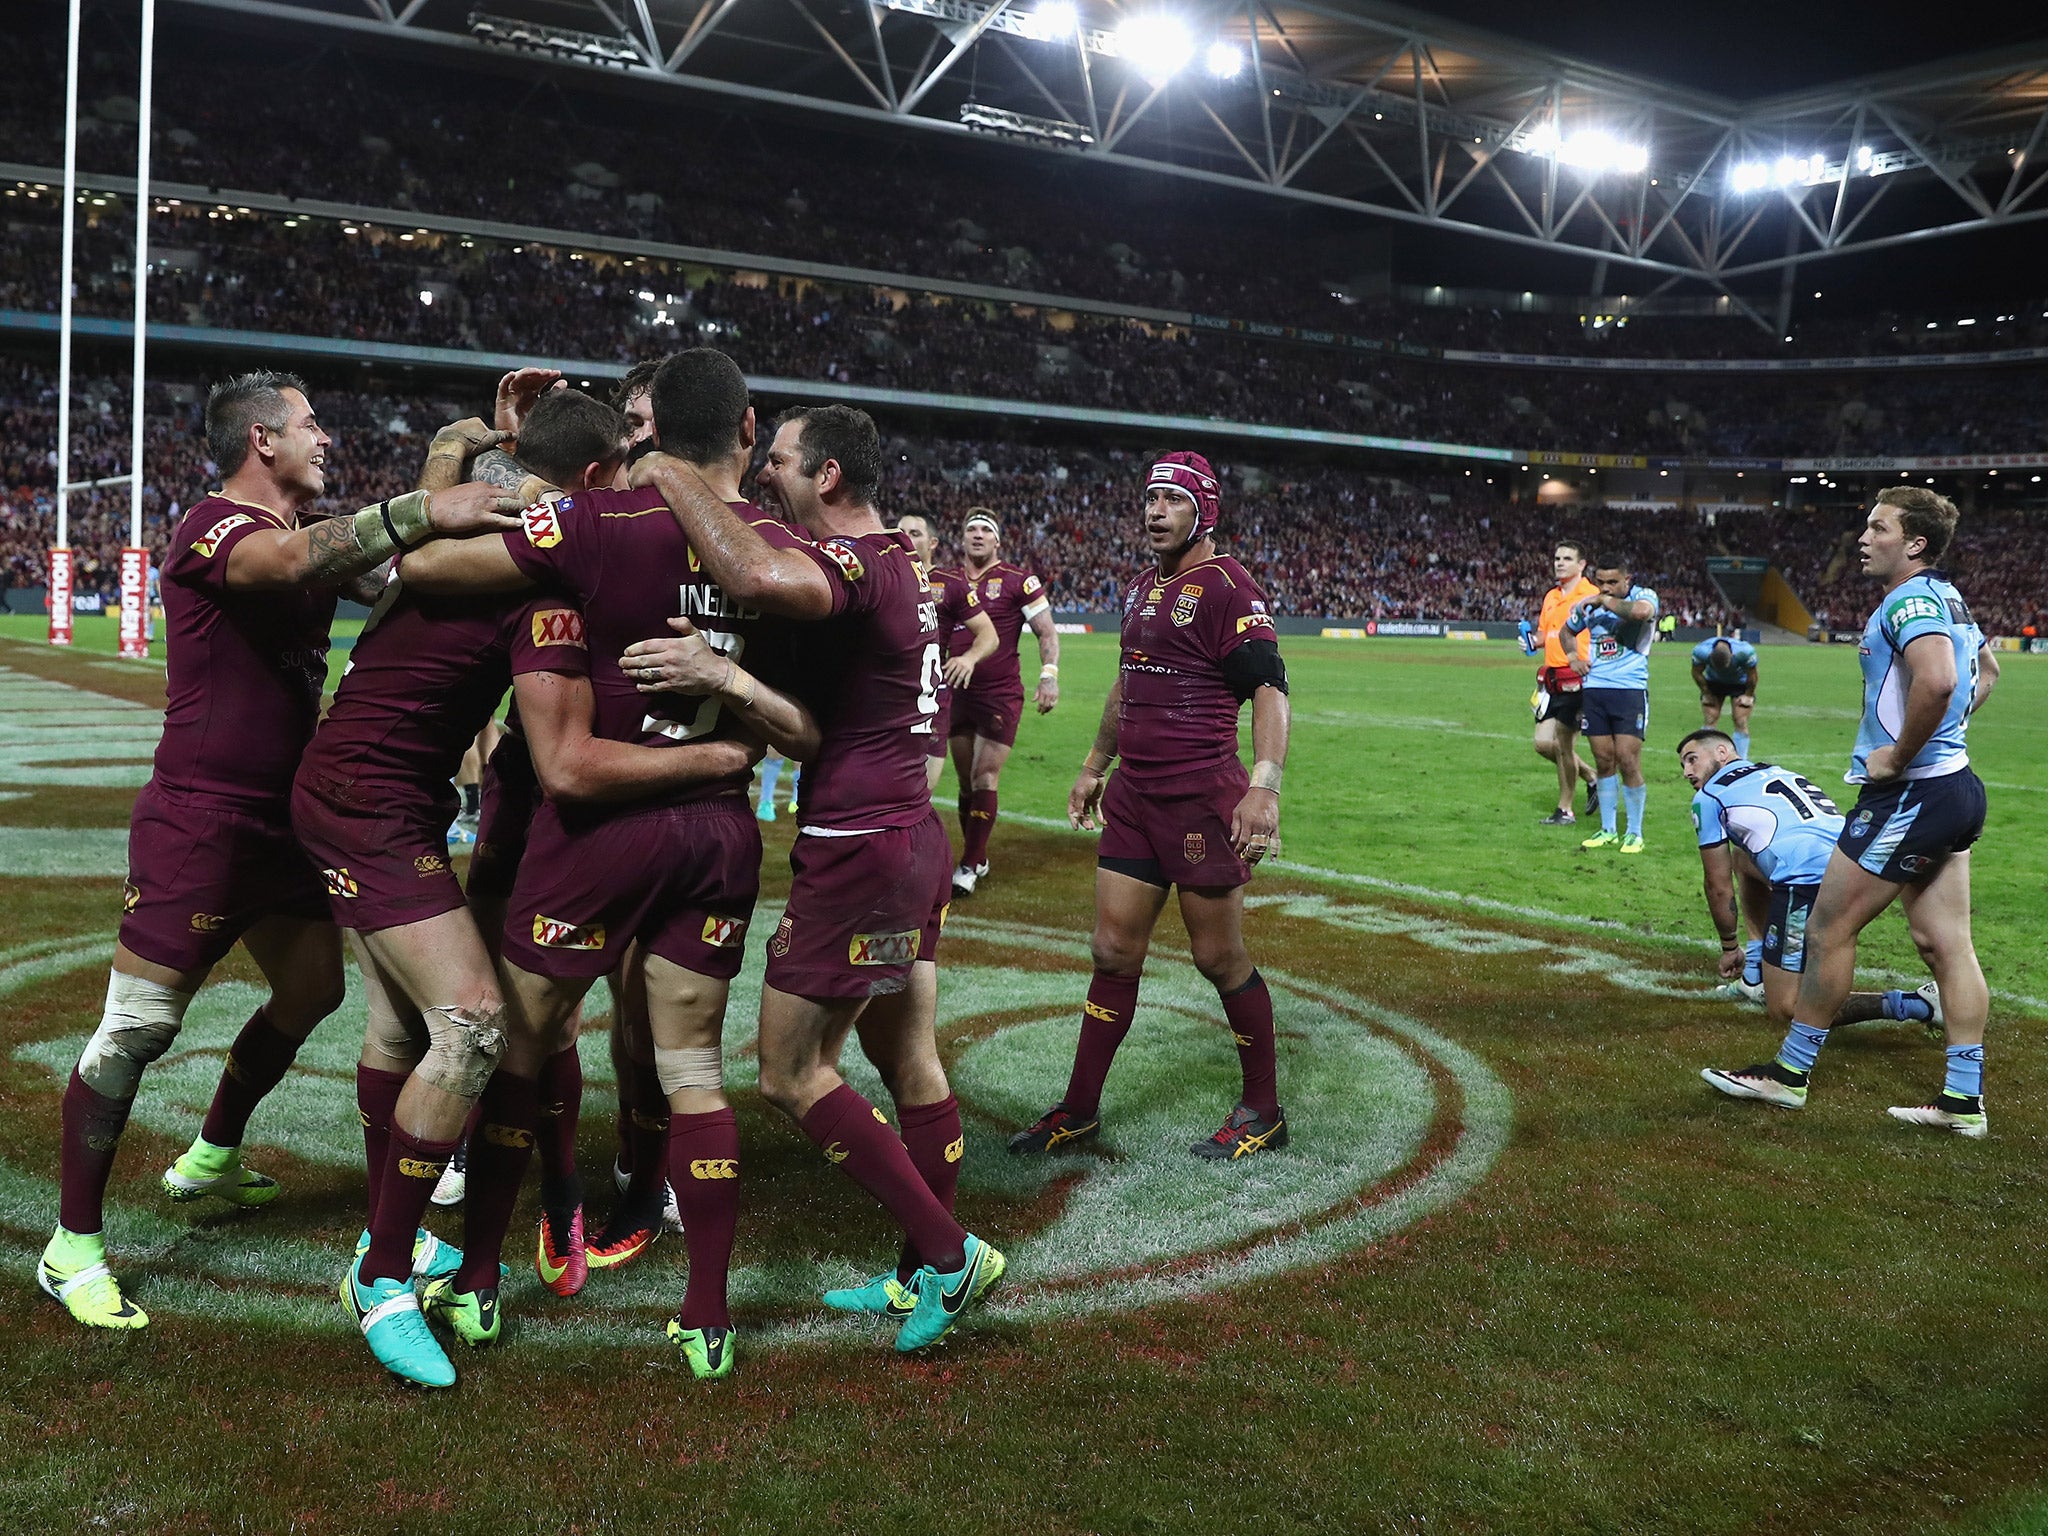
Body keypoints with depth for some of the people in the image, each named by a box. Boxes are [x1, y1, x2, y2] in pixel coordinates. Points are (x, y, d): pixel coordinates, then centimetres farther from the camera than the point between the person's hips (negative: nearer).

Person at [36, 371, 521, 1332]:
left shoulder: (316, 530, 13)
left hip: (281, 817, 9)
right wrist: (419, 512, -46)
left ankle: (211, 1159, 39)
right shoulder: (215, 526, -14)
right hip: (197, 818, -9)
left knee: (312, 991, 18)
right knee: (138, 1029, -4)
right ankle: (71, 1248, 8)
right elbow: (290, 561, -36)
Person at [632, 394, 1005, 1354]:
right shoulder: (898, 561, 12)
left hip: (859, 850, -10)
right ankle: (925, 1275, 26)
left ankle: (948, 1253, 3)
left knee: (792, 1074, 1)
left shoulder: (855, 562, -19)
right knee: (907, 1058, 15)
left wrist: (674, 479, -27)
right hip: (911, 835, 10)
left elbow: (762, 578, -43)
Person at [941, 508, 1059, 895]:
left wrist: (1049, 676, -16)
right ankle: (978, 859, 20)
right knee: (966, 783, 8)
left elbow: (1047, 633, -4)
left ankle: (969, 866, 1)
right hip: (959, 694, 5)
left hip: (1001, 697, -5)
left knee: (985, 779, -6)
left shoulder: (1017, 580, -6)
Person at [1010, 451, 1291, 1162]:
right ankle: (1079, 1110, 21)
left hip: (1202, 796, -7)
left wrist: (1264, 786, -29)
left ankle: (1263, 1110, 18)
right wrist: (1094, 768, 29)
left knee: (1220, 958, 1)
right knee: (1114, 951, 11)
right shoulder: (1140, 590, 16)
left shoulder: (1226, 587, -10)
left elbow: (1270, 691, -18)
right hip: (1133, 795, 8)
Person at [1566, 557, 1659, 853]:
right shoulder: (1589, 605, 9)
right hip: (1594, 689, 5)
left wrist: (1603, 600, -21)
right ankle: (1607, 830, 17)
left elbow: (1641, 611, -32)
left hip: (1630, 689, -5)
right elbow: (1567, 631, 28)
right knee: (1604, 761, 7)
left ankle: (1635, 833, 5)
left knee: (1628, 761, -7)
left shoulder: (1644, 596, -6)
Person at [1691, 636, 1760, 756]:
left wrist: (1749, 695, -9)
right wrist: (1706, 693, -7)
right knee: (1709, 722, -6)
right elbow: (1697, 673, -14)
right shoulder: (1701, 651, -34)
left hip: (1740, 683, -1)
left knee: (1741, 723, -8)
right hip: (1714, 682, 1)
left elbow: (1752, 675, -18)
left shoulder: (1745, 651, -36)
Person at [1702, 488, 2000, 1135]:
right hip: (1955, 786, 10)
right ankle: (1963, 1098, 13)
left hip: (1909, 793, -10)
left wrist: (1900, 755, -22)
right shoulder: (1947, 598, 15)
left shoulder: (1910, 600, -16)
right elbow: (1986, 670, 33)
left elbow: (1936, 680, -34)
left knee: (1827, 929, 1)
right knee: (1945, 942, 10)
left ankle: (1791, 1071, 12)